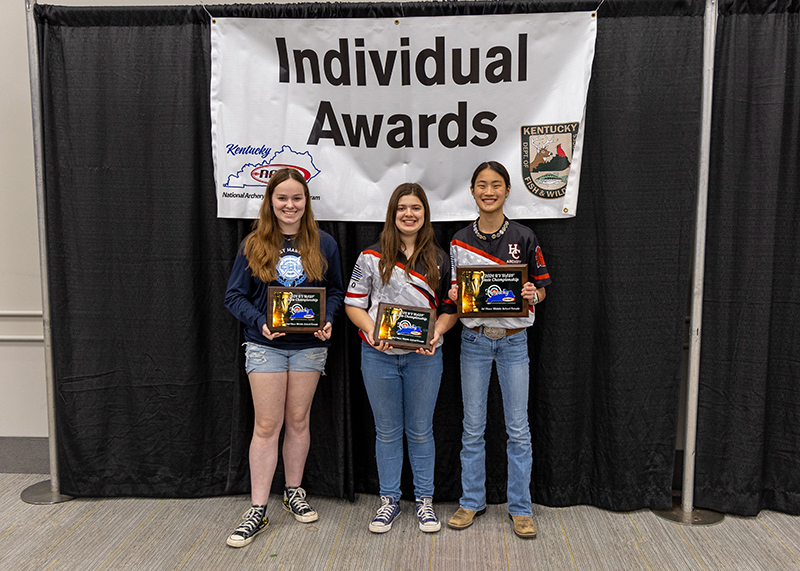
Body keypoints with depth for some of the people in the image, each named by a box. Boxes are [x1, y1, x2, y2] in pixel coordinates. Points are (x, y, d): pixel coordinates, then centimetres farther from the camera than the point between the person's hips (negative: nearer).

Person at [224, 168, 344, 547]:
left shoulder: (323, 244, 2)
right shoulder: (253, 245, -2)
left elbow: (336, 291, 9)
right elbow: (235, 296, -1)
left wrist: (328, 321, -10)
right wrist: (259, 322, -18)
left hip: (309, 345, 1)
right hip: (265, 345, -1)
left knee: (298, 421, 12)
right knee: (266, 426, 1)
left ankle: (294, 493, 30)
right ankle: (257, 510, 11)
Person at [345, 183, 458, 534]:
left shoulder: (439, 259, 5)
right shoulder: (372, 257, 1)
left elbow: (451, 308, 7)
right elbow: (353, 304, 2)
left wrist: (436, 333, -12)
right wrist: (372, 331, -16)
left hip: (424, 357, 1)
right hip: (379, 356, 0)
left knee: (420, 431, 10)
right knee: (387, 431, 10)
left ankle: (425, 500, 26)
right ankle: (389, 501, 26)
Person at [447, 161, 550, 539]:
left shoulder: (524, 238, -2)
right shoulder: (459, 241, 3)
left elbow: (541, 288, 3)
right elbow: (453, 291, 10)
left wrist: (531, 295, -18)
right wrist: (454, 295, -11)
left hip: (513, 340, -1)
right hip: (474, 340, 1)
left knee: (518, 429, 4)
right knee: (472, 427, 9)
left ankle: (520, 507, 19)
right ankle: (472, 501, 25)